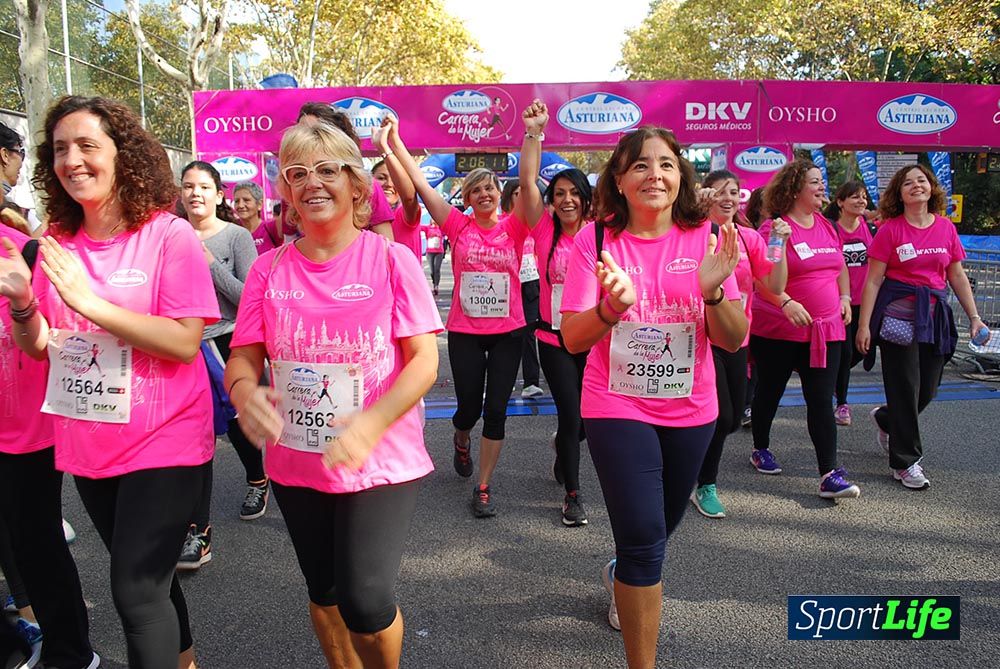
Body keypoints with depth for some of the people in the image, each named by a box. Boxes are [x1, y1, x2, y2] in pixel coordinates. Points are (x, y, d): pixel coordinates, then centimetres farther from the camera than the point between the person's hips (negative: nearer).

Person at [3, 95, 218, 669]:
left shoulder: (168, 235, -13)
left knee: (136, 590, -4)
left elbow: (185, 343, -20)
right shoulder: (59, 244, 3)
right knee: (150, 578, 21)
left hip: (162, 444, -6)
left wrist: (88, 301, -24)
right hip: (87, 445, 6)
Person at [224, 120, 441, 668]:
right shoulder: (269, 269, 2)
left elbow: (425, 359, -11)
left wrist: (371, 424, -27)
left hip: (381, 461, -3)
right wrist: (245, 391, -23)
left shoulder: (391, 259, -7)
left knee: (365, 602, -8)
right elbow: (242, 356, 2)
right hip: (296, 463, 4)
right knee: (324, 593, 18)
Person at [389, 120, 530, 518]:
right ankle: (461, 440, 45)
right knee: (469, 407, 6)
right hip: (465, 332, 0)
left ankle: (483, 487, 15)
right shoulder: (458, 226, -1)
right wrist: (394, 141, -10)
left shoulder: (513, 228, 0)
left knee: (496, 410, 2)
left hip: (507, 332, 0)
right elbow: (420, 184, -6)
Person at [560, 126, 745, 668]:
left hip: (690, 410, 3)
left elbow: (733, 341, -6)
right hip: (618, 408, -3)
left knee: (661, 526, 20)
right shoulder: (594, 240, -9)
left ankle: (621, 577, 54)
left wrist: (713, 292, -26)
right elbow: (572, 339, -11)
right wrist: (610, 308, -31)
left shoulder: (705, 240, -4)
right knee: (644, 536, -10)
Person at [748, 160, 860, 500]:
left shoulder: (827, 226, 11)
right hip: (777, 330, -5)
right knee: (770, 392, 12)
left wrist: (844, 297, 11)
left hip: (825, 329, 5)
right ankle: (760, 449, 33)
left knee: (822, 400, -1)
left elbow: (840, 266, 25)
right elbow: (759, 276, -18)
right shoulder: (775, 227, -10)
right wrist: (786, 302, -31)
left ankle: (829, 474, -2)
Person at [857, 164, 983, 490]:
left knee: (927, 390, 10)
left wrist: (974, 317, 10)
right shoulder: (890, 230, -5)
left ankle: (885, 418, 41)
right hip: (898, 315, -5)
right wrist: (864, 325, -11)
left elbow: (957, 276, 13)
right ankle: (905, 462, 14)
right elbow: (873, 280, -6)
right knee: (905, 388, 0)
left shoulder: (946, 227, 7)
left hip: (934, 315, 5)